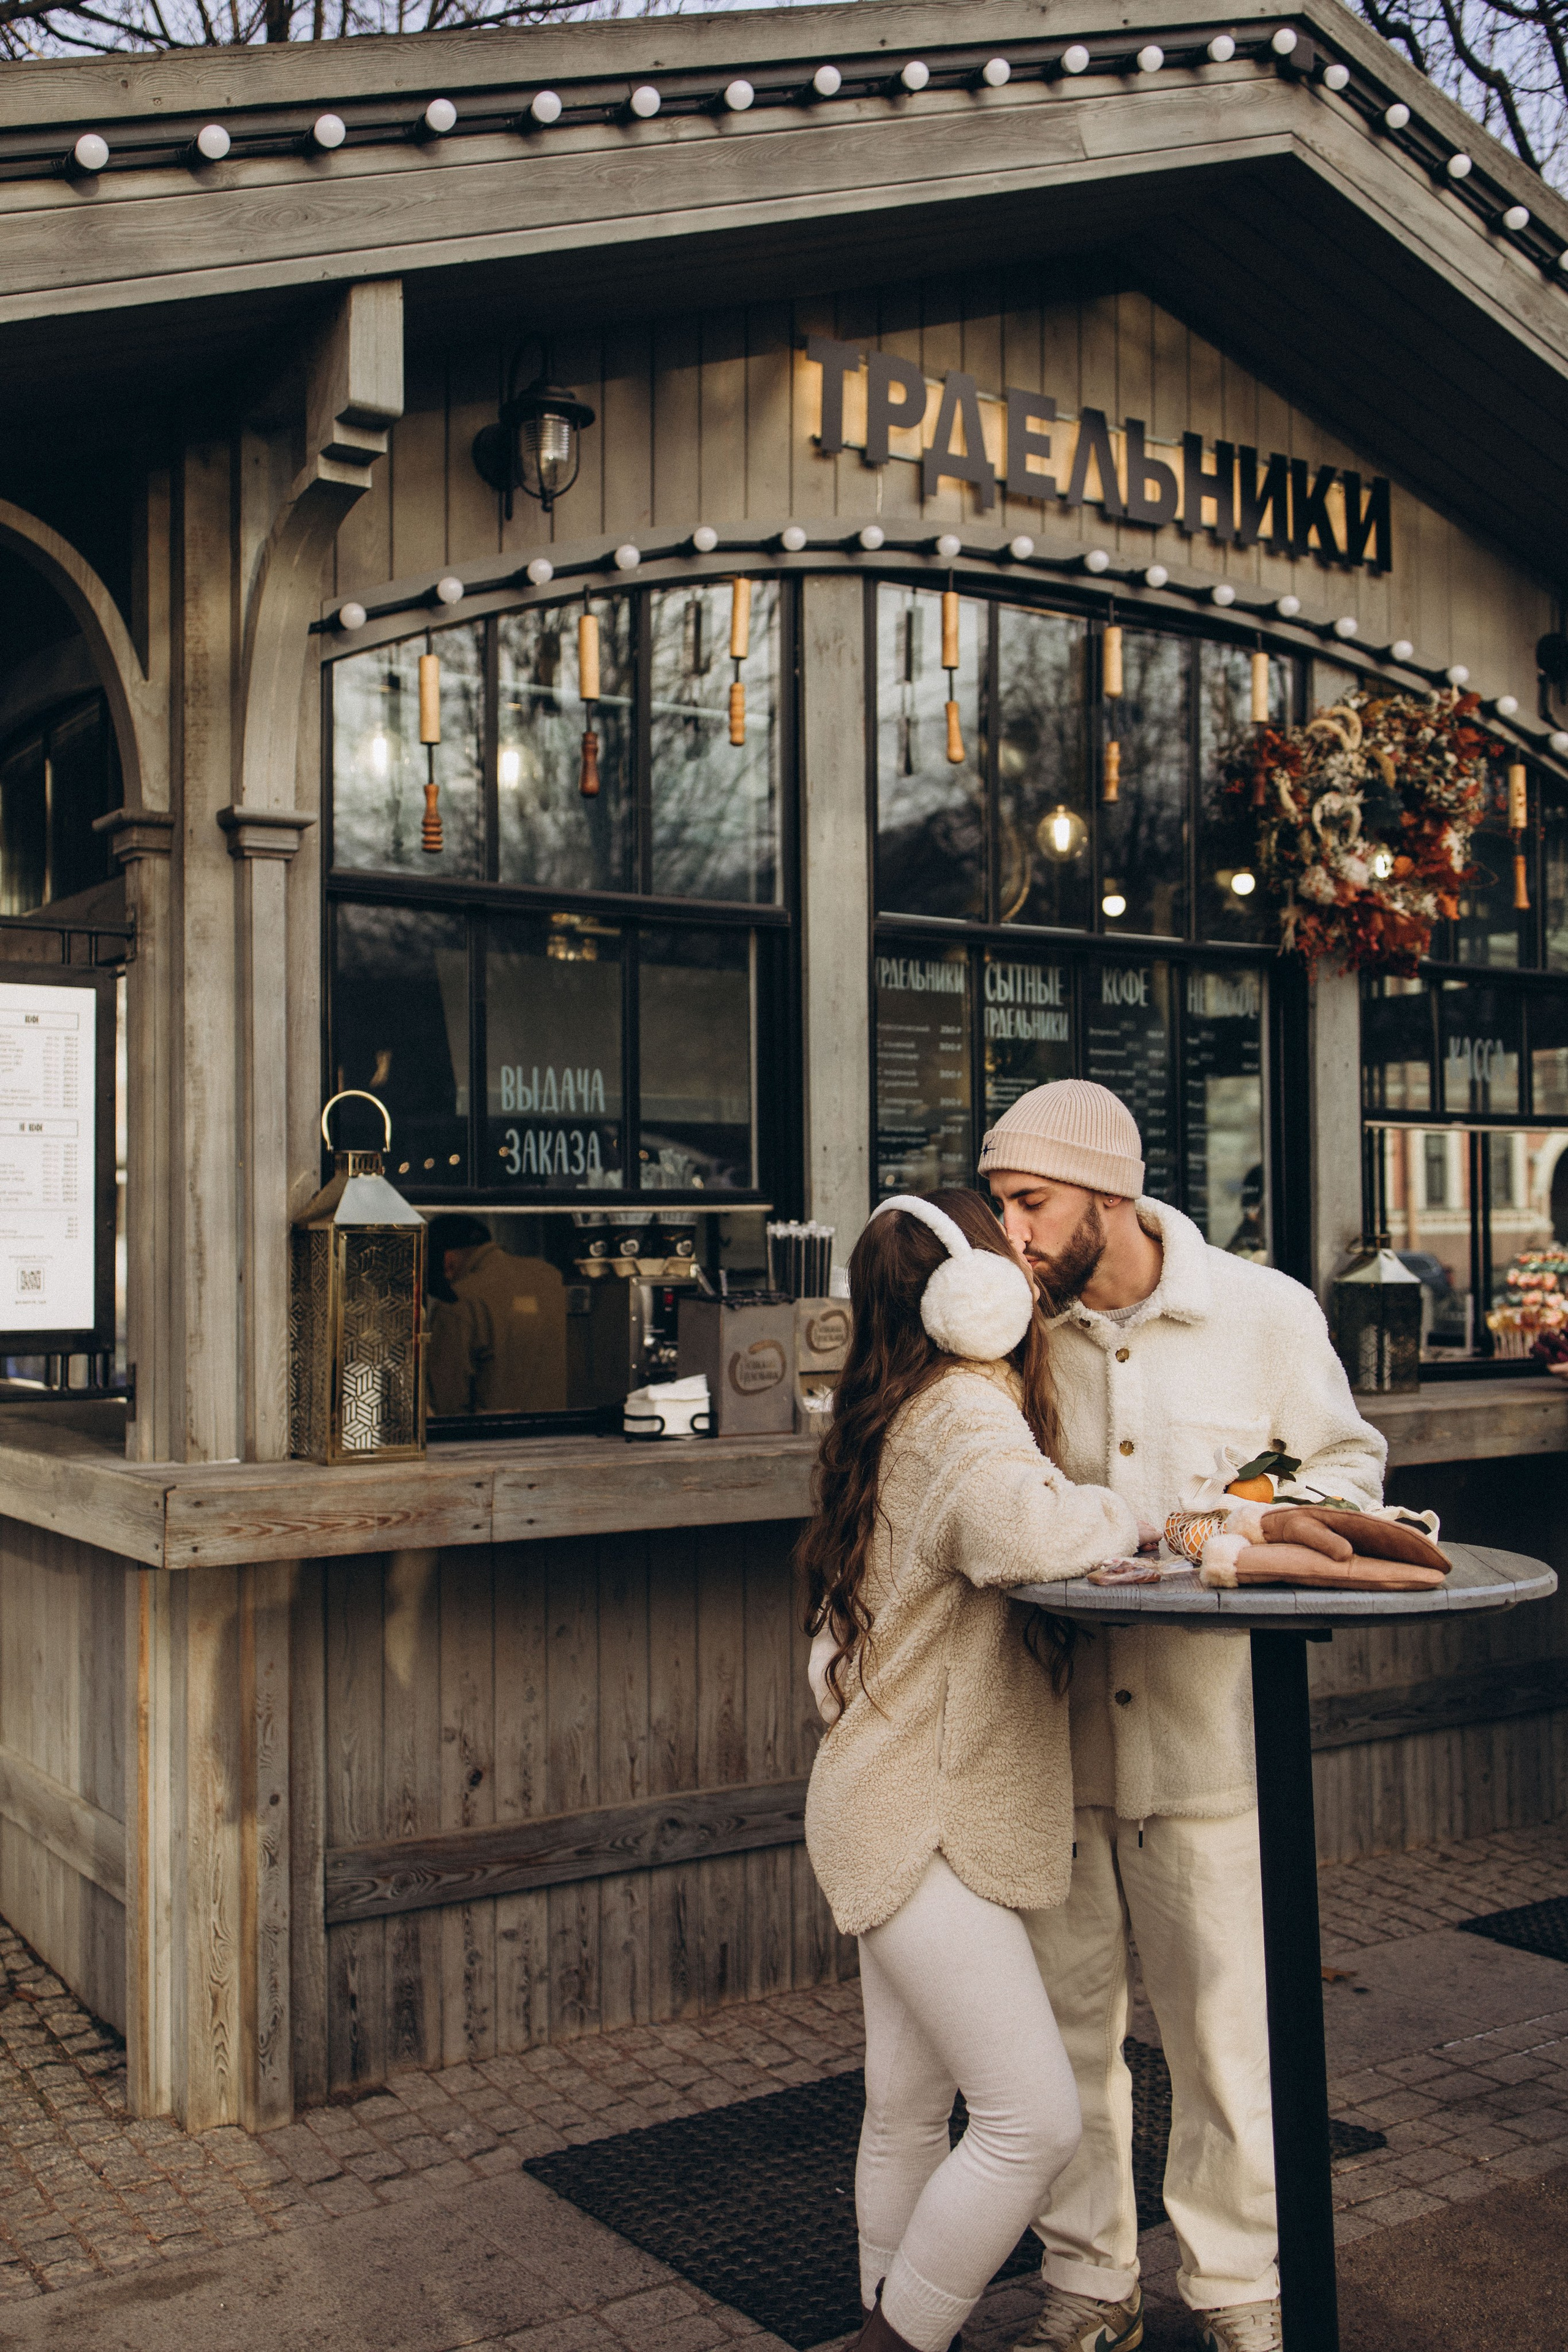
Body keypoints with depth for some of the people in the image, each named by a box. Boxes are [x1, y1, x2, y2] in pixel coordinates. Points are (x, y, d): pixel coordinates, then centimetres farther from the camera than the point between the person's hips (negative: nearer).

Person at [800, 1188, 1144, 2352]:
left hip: (925, 1818, 10)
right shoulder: (966, 1418, -19)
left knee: (911, 2110, 17)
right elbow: (1025, 1529, -41)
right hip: (920, 1824, -10)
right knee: (1033, 2118, -7)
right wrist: (1124, 1513, -21)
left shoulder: (916, 1416, 13)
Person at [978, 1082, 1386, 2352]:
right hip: (1051, 1734, 2)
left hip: (1209, 1736, -2)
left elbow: (1350, 1463, 7)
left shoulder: (1266, 1311, -6)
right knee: (1066, 2026, 13)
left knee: (1225, 2033, 8)